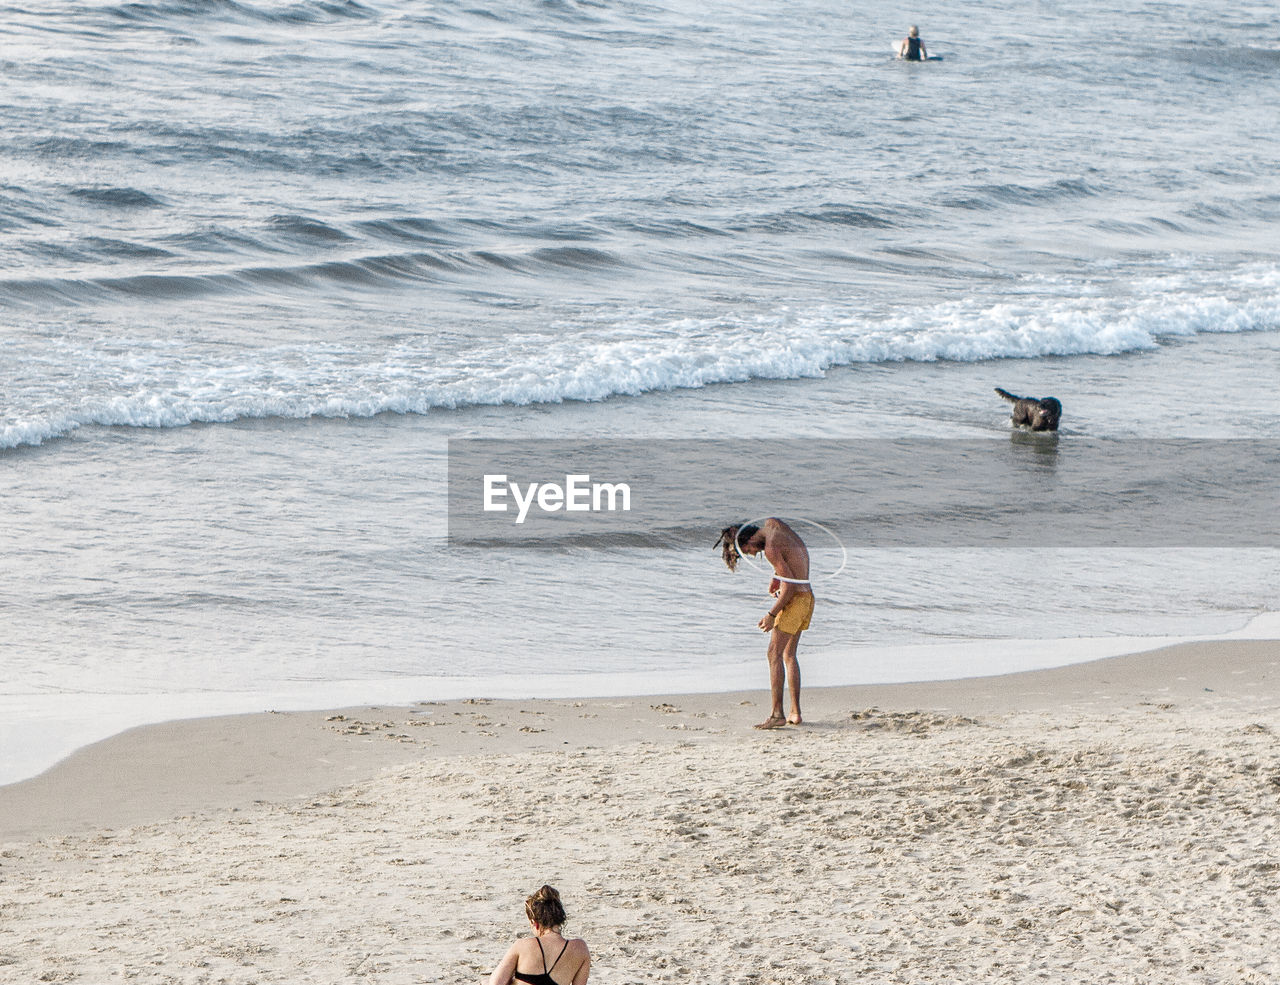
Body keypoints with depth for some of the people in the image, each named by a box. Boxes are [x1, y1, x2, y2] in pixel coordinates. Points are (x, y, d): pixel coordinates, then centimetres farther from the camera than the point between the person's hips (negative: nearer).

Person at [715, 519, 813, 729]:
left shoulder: (771, 548, -19)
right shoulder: (772, 523, 8)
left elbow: (790, 585, -21)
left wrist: (771, 614, -15)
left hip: (794, 599, -10)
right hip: (808, 598, 10)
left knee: (775, 654, -10)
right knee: (789, 655, 14)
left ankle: (776, 714, -16)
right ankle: (795, 713, 13)